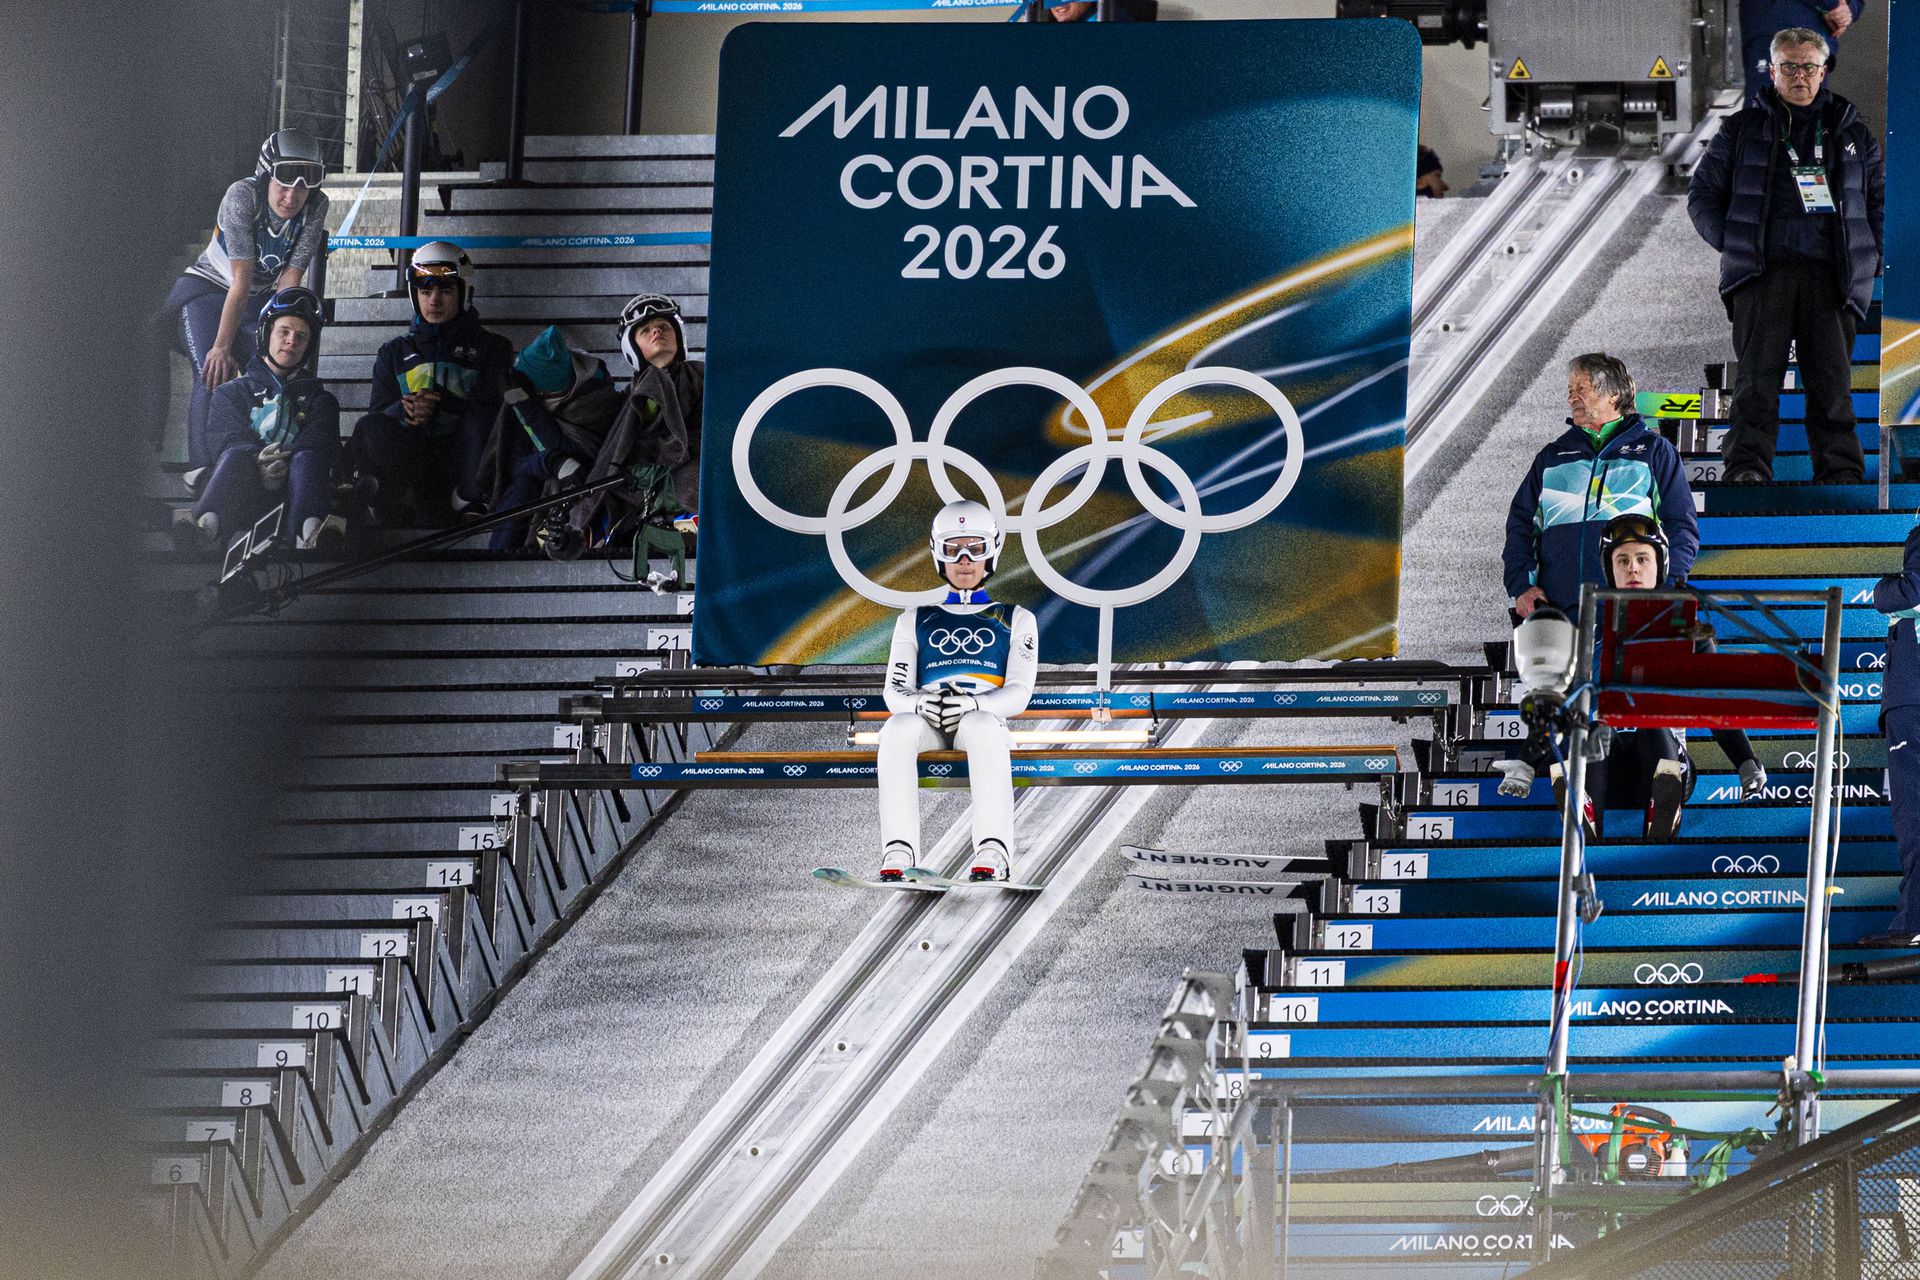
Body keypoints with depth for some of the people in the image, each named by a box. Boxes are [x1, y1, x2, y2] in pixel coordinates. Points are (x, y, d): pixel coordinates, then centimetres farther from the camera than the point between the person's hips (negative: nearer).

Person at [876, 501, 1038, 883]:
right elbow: (894, 692, 11)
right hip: (928, 726, 1)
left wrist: (973, 704, -18)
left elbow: (1019, 693, 5)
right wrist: (919, 703, -15)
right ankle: (897, 855, -46)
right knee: (898, 727, -37)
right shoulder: (915, 621, 25)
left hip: (985, 722, -1)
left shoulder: (1016, 621, 20)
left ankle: (992, 855, -53)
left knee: (981, 725, -40)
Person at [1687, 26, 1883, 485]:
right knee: (1758, 373, -15)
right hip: (1763, 271, -1)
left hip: (1831, 275, 1)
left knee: (1832, 379, -6)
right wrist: (1731, 243, 2)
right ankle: (1747, 468, -20)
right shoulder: (1742, 130, 16)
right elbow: (1702, 193, 16)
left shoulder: (1854, 135, 20)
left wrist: (1871, 257, 8)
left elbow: (1882, 201, 23)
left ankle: (1842, 475, -5)